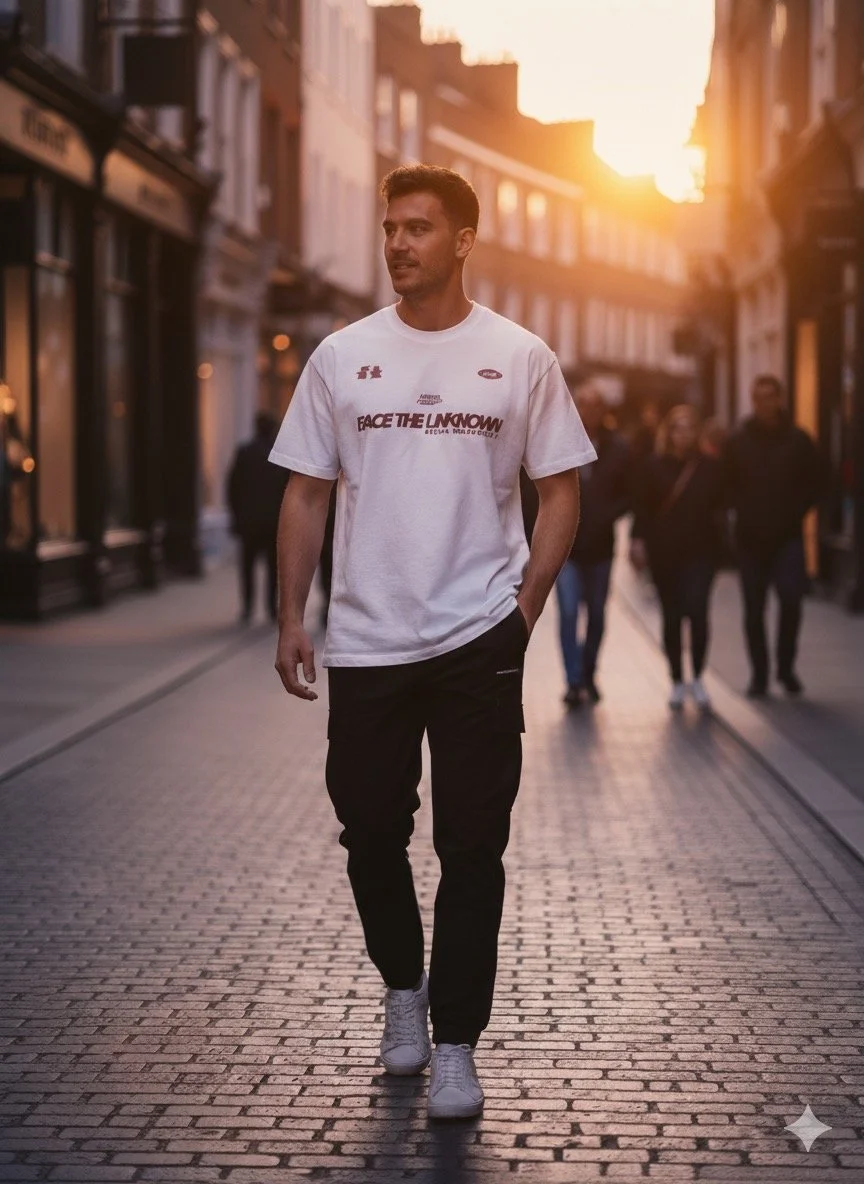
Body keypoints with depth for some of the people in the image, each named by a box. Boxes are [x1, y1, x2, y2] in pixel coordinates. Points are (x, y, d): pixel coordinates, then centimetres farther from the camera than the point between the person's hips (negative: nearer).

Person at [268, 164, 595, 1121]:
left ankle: (455, 1045, 6)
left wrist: (526, 604, -4)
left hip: (476, 642, -2)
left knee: (472, 847, -1)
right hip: (364, 641, 2)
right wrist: (290, 618, 2)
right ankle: (402, 987, 35)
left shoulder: (519, 358, 2)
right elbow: (306, 493, 8)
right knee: (370, 833, 10)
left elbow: (560, 491, 6)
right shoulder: (341, 357, 5)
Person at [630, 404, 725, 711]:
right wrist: (638, 540, -9)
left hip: (700, 551, -1)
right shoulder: (654, 467, 2)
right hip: (664, 552, 1)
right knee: (671, 616, 7)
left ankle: (697, 678, -1)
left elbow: (719, 505, 8)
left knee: (697, 609, -15)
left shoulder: (709, 467, 3)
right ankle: (678, 682, 18)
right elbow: (643, 509, 2)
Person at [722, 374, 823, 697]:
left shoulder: (798, 440, 2)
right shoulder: (739, 442, 4)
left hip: (787, 536, -1)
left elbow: (815, 482, 7)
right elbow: (728, 485, 10)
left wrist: (797, 512, -4)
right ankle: (759, 673, 14)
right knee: (753, 608, 4)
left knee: (790, 599, -15)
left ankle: (786, 667, 2)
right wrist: (744, 512, -3)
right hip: (750, 537, 1)